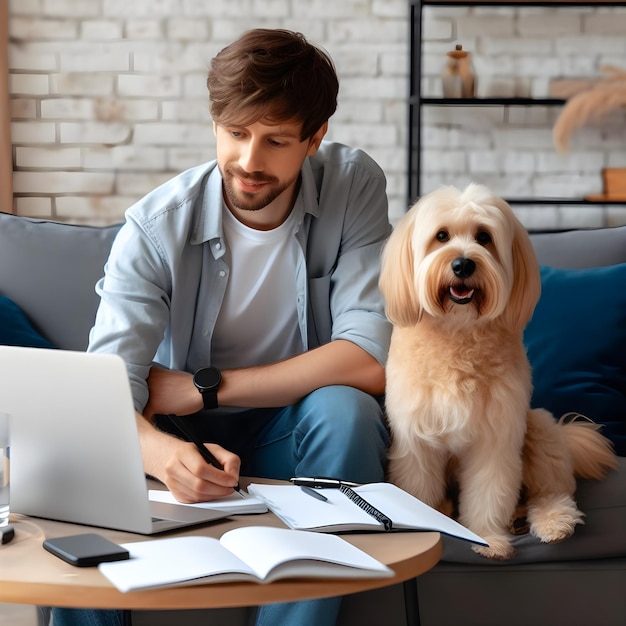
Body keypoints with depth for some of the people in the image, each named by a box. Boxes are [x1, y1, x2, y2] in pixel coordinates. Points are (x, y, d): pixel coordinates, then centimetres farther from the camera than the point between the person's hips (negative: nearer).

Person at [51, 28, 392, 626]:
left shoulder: (352, 185, -14)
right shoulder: (156, 225, -15)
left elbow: (371, 360, -22)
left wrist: (204, 387, -21)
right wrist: (165, 454, -50)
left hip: (298, 430, 1)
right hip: (189, 439, 0)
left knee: (345, 408, -33)